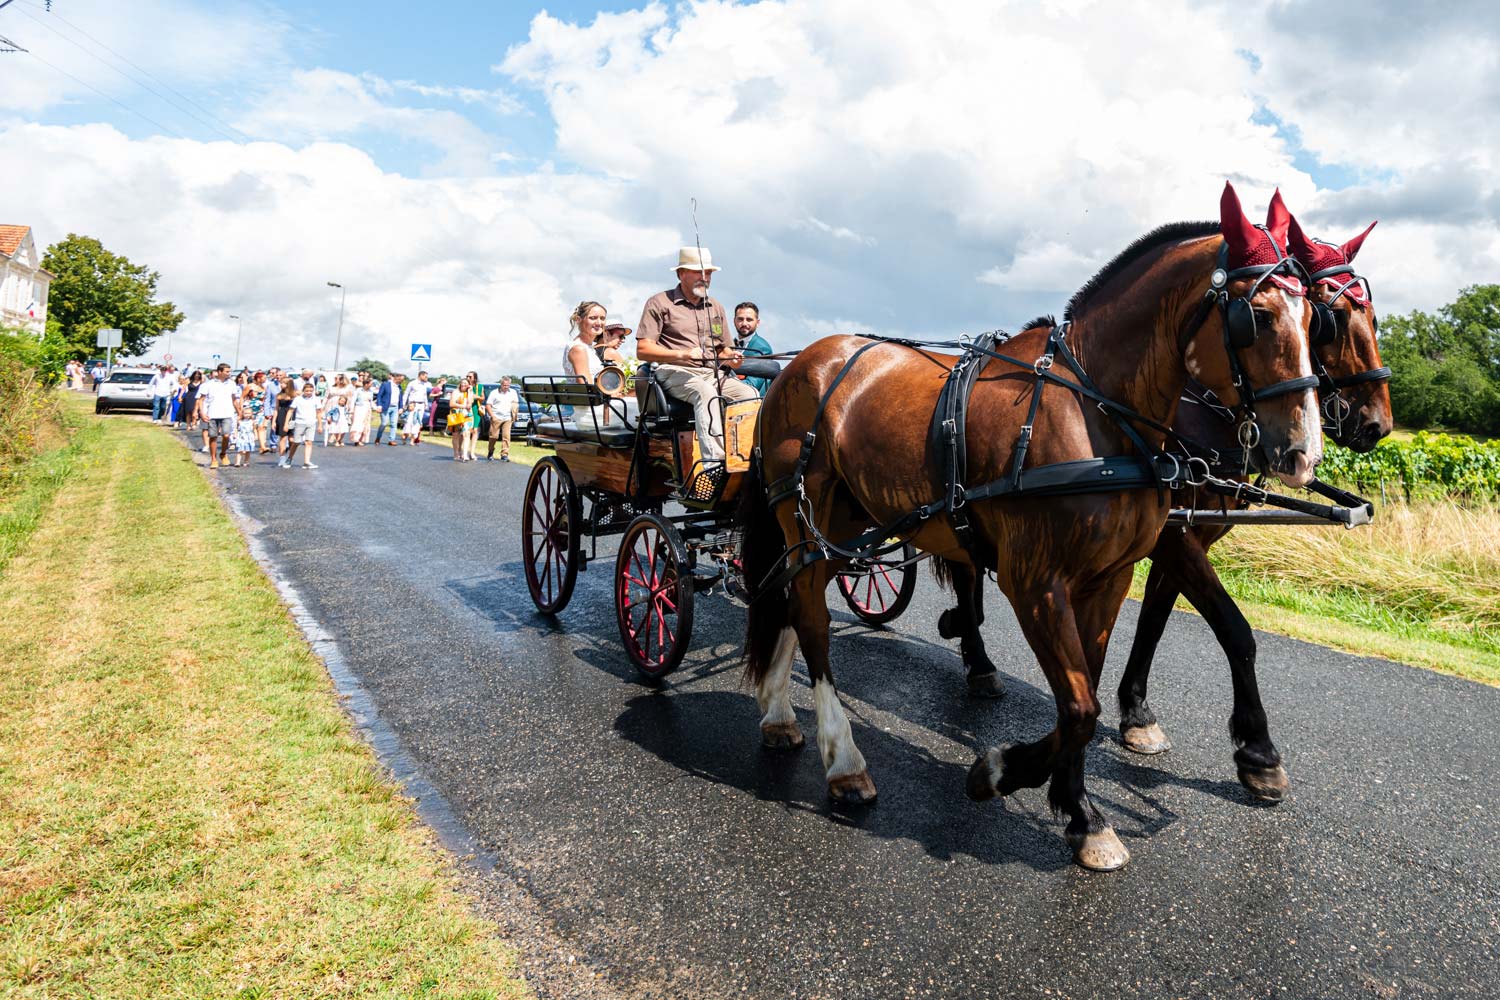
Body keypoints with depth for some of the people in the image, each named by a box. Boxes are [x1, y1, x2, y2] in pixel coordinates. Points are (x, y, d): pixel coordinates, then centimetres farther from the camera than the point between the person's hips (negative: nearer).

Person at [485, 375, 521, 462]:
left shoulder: (513, 392, 13)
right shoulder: (494, 392, 2)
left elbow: (516, 403, 25)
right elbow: (488, 405, 1)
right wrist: (492, 415, -9)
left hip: (508, 418, 2)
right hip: (496, 418, -2)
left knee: (506, 436, -8)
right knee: (494, 436, -1)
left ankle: (504, 455, -6)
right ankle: (491, 453, 18)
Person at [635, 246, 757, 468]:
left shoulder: (716, 308, 25)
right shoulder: (659, 303, 5)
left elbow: (722, 349, 27)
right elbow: (642, 350, -3)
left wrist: (730, 357, 0)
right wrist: (682, 354, -18)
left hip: (711, 373, 6)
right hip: (675, 373, -6)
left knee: (749, 394, -22)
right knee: (707, 393, -37)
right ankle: (714, 463, -49)